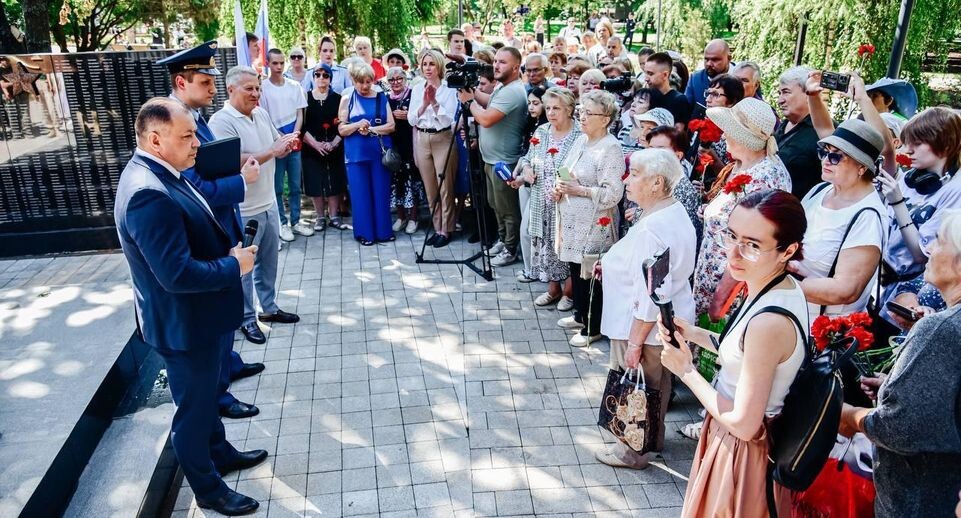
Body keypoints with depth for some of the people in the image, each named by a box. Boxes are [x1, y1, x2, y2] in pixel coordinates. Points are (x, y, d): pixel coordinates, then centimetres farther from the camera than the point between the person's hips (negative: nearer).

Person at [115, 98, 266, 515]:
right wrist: (234, 266, -20)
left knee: (205, 395, 27)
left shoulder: (158, 174, 2)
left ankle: (220, 453, 48)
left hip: (197, 315, 10)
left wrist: (229, 248, -2)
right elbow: (178, 274, -33)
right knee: (193, 407, 11)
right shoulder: (149, 194, -31)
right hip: (183, 324, -10)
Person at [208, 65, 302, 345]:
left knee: (268, 261, 19)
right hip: (243, 209, -8)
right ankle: (247, 319, 19)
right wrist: (272, 151, -26)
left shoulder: (261, 113, 7)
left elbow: (278, 144, 15)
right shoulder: (221, 121, -17)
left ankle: (269, 308, 34)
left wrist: (287, 144, -9)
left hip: (268, 203, 8)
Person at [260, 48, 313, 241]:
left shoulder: (294, 86, 5)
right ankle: (282, 223, 11)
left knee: (295, 186, 8)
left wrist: (294, 135, -8)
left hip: (294, 142, 3)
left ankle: (295, 221, 17)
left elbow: (300, 114, 6)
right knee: (277, 187, 3)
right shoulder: (262, 87, -4)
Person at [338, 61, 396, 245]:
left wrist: (370, 129, -12)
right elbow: (341, 130, 0)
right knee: (361, 193, 2)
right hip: (357, 153, -1)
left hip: (380, 151, 1)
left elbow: (391, 126, 1)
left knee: (381, 191, 4)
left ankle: (383, 231, 14)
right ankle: (365, 232, 10)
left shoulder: (381, 98, 6)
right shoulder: (347, 99, 4)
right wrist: (357, 125, -18)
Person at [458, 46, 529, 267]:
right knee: (496, 205, 22)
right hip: (492, 159, 10)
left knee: (508, 209, 4)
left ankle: (511, 250, 16)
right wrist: (472, 92, 5)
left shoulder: (513, 92, -24)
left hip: (504, 162, -10)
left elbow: (486, 119, -29)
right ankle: (502, 240, 37)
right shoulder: (502, 87, 9)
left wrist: (468, 100, -14)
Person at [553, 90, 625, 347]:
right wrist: (560, 187, 1)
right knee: (575, 267, 19)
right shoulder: (581, 140, 9)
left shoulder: (610, 148, -16)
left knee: (591, 274, 2)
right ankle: (580, 314, 39)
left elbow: (613, 193, -21)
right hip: (572, 219, 8)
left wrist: (580, 190, -21)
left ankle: (592, 328, 18)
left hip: (593, 223, -8)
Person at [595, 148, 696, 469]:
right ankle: (654, 437, 45)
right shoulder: (675, 212, 3)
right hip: (670, 322, 10)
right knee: (656, 384, 25)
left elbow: (651, 296, -30)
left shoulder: (652, 229, -30)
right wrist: (612, 265, 10)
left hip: (646, 327, -10)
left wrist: (635, 343, -23)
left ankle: (632, 451, 30)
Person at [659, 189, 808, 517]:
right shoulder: (784, 287, -7)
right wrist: (696, 335, -3)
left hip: (741, 450, -8)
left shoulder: (769, 323, -34)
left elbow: (743, 424, -27)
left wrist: (686, 372, -17)